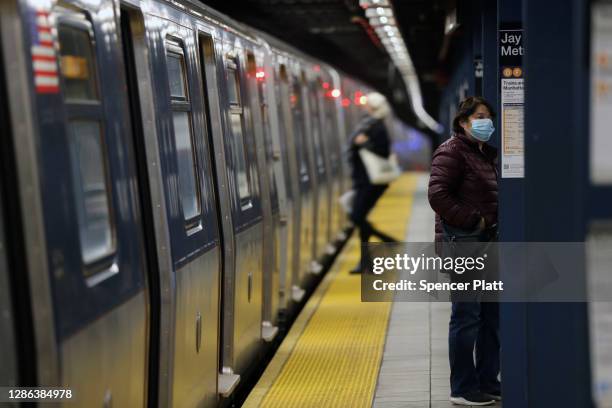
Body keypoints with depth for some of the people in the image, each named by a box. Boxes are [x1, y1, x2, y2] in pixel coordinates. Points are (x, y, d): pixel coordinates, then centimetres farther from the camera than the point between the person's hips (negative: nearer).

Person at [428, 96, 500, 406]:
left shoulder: (487, 154, 18)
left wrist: (494, 224, 9)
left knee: (492, 314, 13)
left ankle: (488, 382, 24)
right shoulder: (451, 152, -10)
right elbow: (438, 194, -20)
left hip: (487, 245, 9)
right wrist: (472, 221, -19)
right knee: (467, 316, -4)